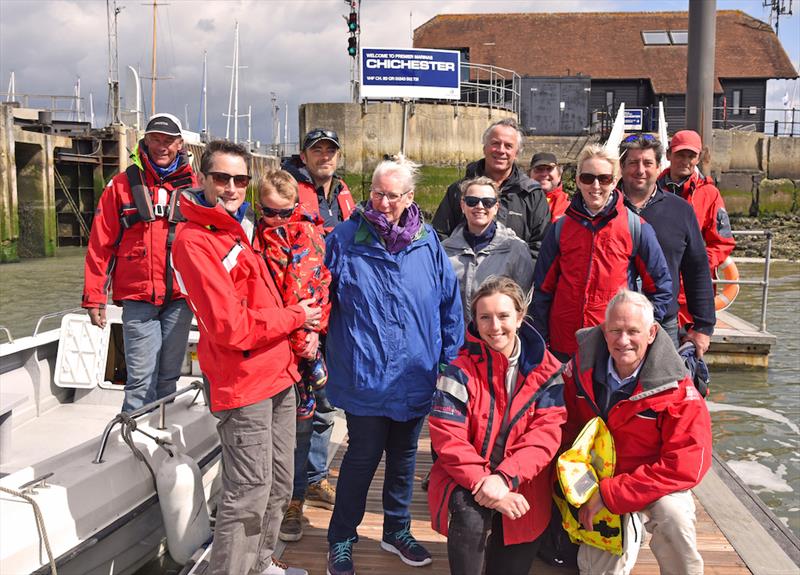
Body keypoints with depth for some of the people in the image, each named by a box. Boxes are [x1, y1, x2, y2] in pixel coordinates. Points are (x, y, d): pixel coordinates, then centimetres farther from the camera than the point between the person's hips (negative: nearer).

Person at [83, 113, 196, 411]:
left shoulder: (192, 187, 6)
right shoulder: (122, 185, 3)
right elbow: (100, 245, 3)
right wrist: (94, 296, 0)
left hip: (180, 299, 2)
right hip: (138, 299, -2)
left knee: (169, 377, 12)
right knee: (141, 380, -5)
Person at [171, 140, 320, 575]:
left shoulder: (238, 228, 12)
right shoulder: (194, 240, -17)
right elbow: (231, 327, -23)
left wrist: (299, 332, 4)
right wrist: (295, 317, -11)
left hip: (277, 374, 9)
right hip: (243, 385, -9)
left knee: (278, 486, 20)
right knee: (249, 496, -2)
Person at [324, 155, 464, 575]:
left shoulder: (428, 243, 0)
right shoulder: (345, 239, -6)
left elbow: (450, 305, 5)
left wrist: (450, 359, 5)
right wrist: (323, 355, -2)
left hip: (416, 378, 3)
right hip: (365, 377, -3)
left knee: (404, 457, 19)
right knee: (362, 457, 5)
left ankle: (397, 531, 39)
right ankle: (341, 541, 26)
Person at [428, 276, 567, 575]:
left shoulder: (546, 371, -2)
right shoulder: (461, 371, -9)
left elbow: (546, 433, -10)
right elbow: (448, 439, -14)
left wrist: (504, 478, -23)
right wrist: (483, 484, -26)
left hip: (522, 485, 2)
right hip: (466, 479, -2)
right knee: (470, 513, -32)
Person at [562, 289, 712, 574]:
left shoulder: (678, 392, -21)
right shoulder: (582, 368, -10)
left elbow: (685, 467, -25)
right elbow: (567, 426, 5)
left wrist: (609, 494, -27)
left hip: (656, 487, -3)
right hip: (596, 483, 3)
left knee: (672, 512, -34)